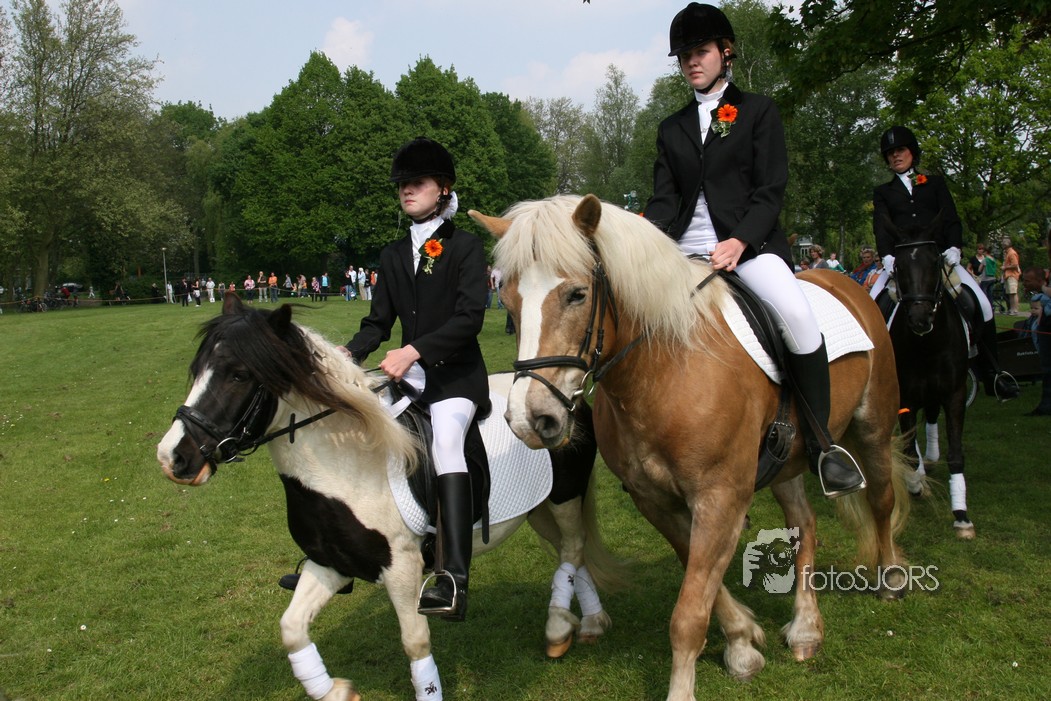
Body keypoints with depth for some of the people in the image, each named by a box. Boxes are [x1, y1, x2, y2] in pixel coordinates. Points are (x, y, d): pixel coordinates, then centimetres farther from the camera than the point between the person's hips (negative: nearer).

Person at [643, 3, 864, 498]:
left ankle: (821, 443, -18)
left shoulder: (757, 110, 9)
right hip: (685, 250, 5)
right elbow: (664, 200, 11)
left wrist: (738, 242, -19)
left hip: (750, 243, -4)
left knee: (796, 312, -32)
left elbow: (770, 191, -1)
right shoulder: (671, 129, 20)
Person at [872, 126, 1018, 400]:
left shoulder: (935, 183, 18)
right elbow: (882, 227, 0)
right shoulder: (882, 192, 17)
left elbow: (952, 219, 8)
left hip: (940, 256, 0)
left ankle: (992, 372, -4)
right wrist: (887, 257, -19)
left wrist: (954, 247, -12)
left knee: (980, 305, -16)